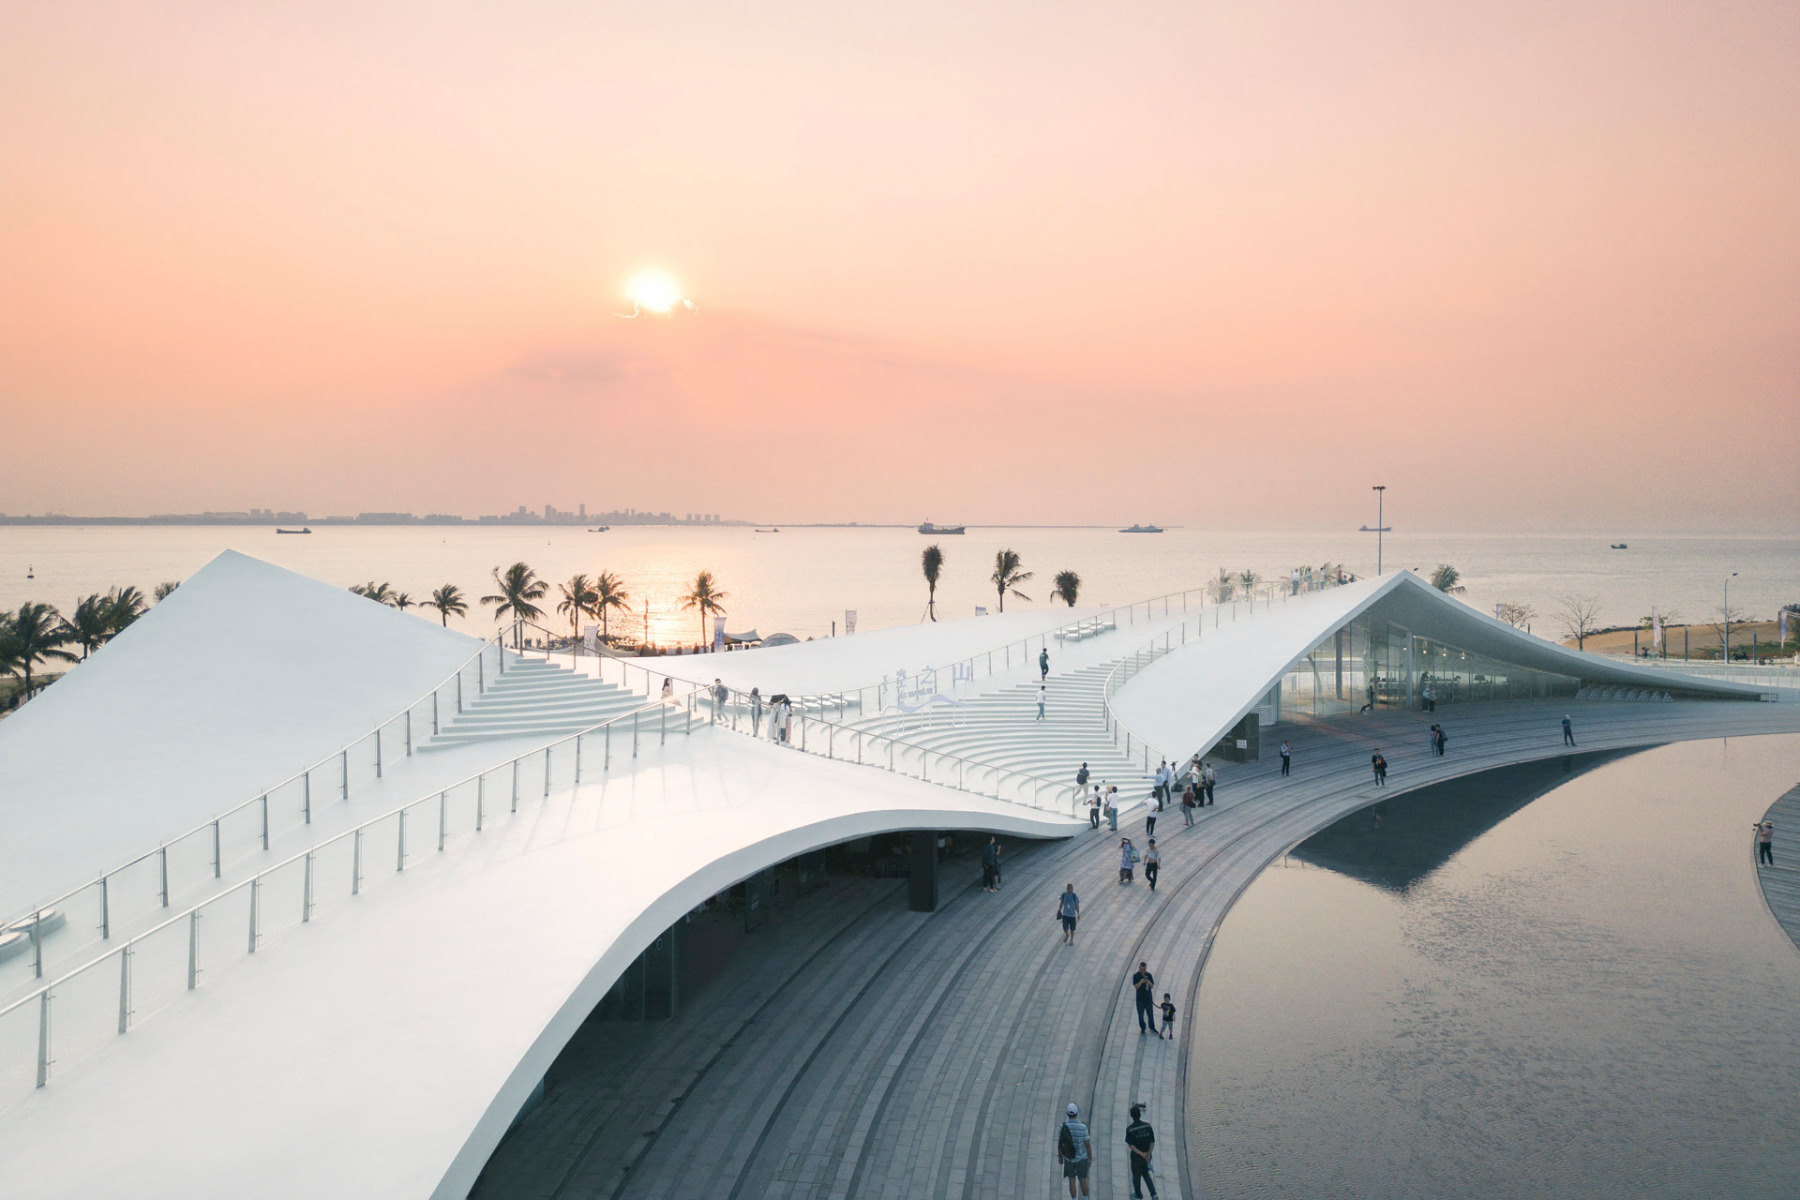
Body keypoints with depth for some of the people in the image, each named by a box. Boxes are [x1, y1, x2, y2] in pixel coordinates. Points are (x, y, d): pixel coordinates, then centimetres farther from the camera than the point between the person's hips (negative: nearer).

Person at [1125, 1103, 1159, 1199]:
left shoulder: (1129, 1129, -19)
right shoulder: (1147, 1125, -10)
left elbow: (1130, 1145, -19)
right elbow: (1153, 1142, -9)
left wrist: (1141, 1154, -16)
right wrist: (1148, 1154, -10)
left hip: (1136, 1157, -3)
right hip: (1147, 1156, 3)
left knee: (1136, 1176, 17)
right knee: (1146, 1174, 23)